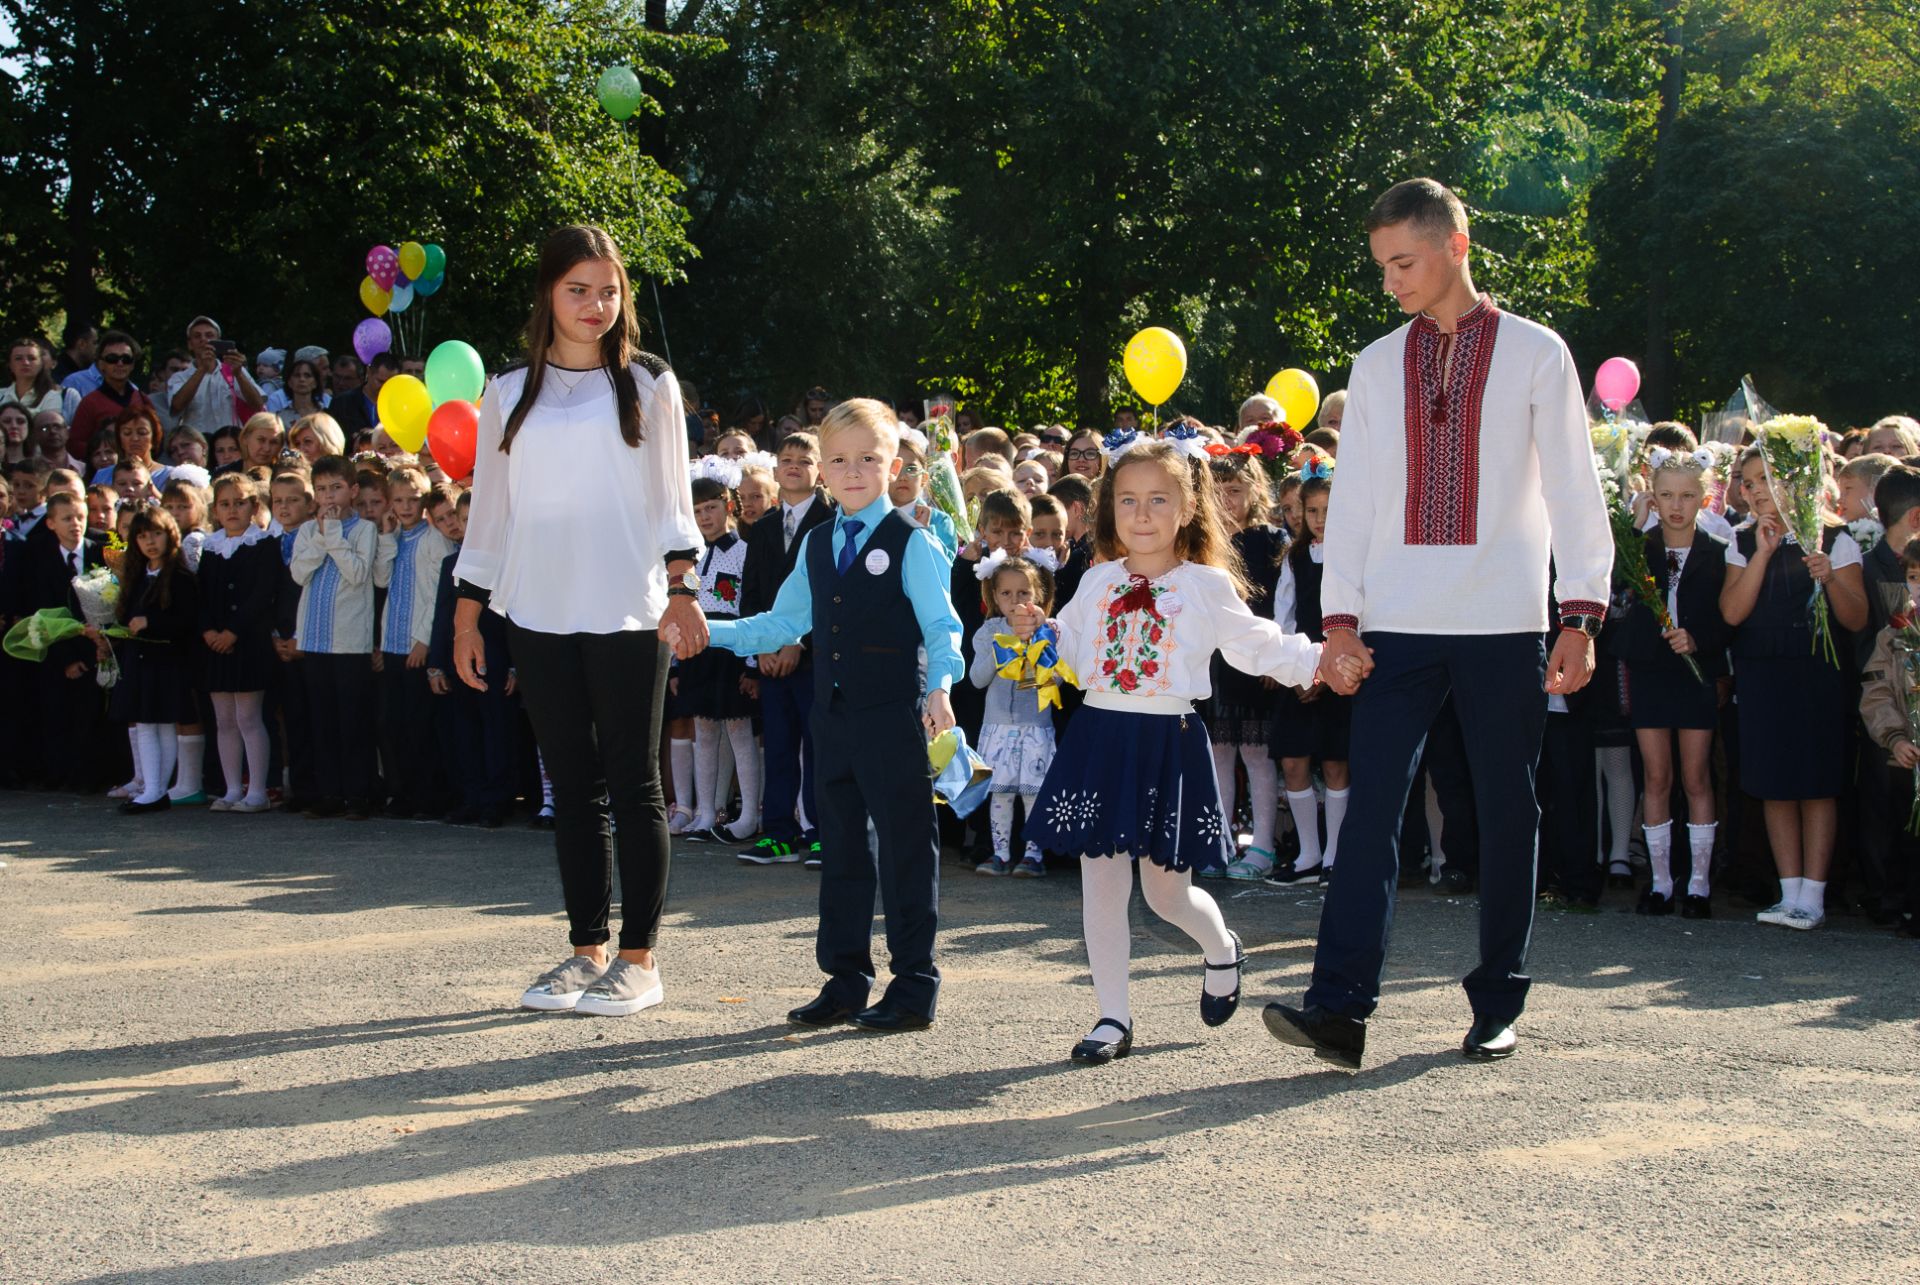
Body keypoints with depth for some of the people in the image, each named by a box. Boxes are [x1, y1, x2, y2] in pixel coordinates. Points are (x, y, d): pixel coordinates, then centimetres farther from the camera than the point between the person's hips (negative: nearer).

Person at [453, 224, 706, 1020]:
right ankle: (587, 949, 14)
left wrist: (682, 589, -8)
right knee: (572, 786, 7)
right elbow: (489, 511, 13)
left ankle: (639, 957, 4)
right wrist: (466, 617, 10)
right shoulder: (510, 396, 10)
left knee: (633, 783, -1)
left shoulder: (647, 385, 4)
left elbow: (672, 499, 4)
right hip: (539, 615, 3)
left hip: (627, 613, -3)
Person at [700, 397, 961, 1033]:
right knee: (842, 848, 12)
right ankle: (845, 981, 21)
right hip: (834, 714, 6)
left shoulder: (910, 543, -5)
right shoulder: (817, 546, 14)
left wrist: (940, 686, -28)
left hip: (893, 716, -6)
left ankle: (914, 987, 6)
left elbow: (942, 627, -10)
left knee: (904, 848, -2)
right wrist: (705, 629, 13)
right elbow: (781, 624, 20)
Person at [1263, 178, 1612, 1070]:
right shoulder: (1377, 366, 12)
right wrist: (1339, 614, 2)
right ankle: (1340, 1007, -13)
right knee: (1371, 805, -8)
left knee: (1507, 813, 5)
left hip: (1503, 625, -2)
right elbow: (1352, 496, 12)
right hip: (1395, 626, 2)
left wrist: (1581, 614, -4)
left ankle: (1498, 1007, 16)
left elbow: (1573, 488, 3)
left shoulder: (1535, 353, 5)